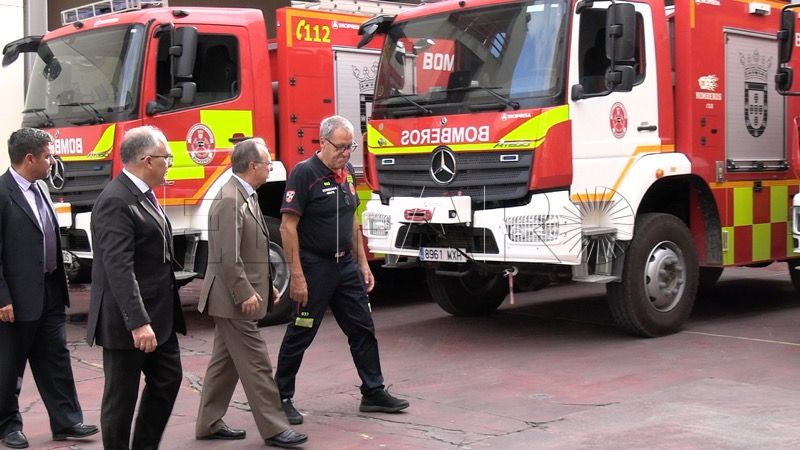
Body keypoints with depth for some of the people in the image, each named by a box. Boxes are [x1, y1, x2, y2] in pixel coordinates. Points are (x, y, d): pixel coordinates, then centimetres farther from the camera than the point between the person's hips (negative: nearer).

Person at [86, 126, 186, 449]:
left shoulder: (143, 194, 11)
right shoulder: (116, 201, -21)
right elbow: (118, 268, -27)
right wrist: (137, 322, -30)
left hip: (159, 315, 10)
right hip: (127, 320, -10)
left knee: (168, 380, 16)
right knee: (122, 395, 3)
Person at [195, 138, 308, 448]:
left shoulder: (245, 197, 13)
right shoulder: (230, 200, -19)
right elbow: (229, 257, -23)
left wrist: (266, 287, 16)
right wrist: (245, 294, -21)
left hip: (236, 299, 10)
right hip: (234, 301, -10)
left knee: (226, 362, 15)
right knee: (256, 365, -4)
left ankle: (209, 424, 23)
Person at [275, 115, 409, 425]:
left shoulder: (346, 172, 9)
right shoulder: (304, 173, -14)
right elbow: (288, 227, -17)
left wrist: (363, 263, 13)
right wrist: (297, 276, -20)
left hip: (346, 266, 7)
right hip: (314, 268, -7)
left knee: (362, 329, 9)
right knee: (300, 335, 2)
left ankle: (373, 393, 19)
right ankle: (281, 397, 15)